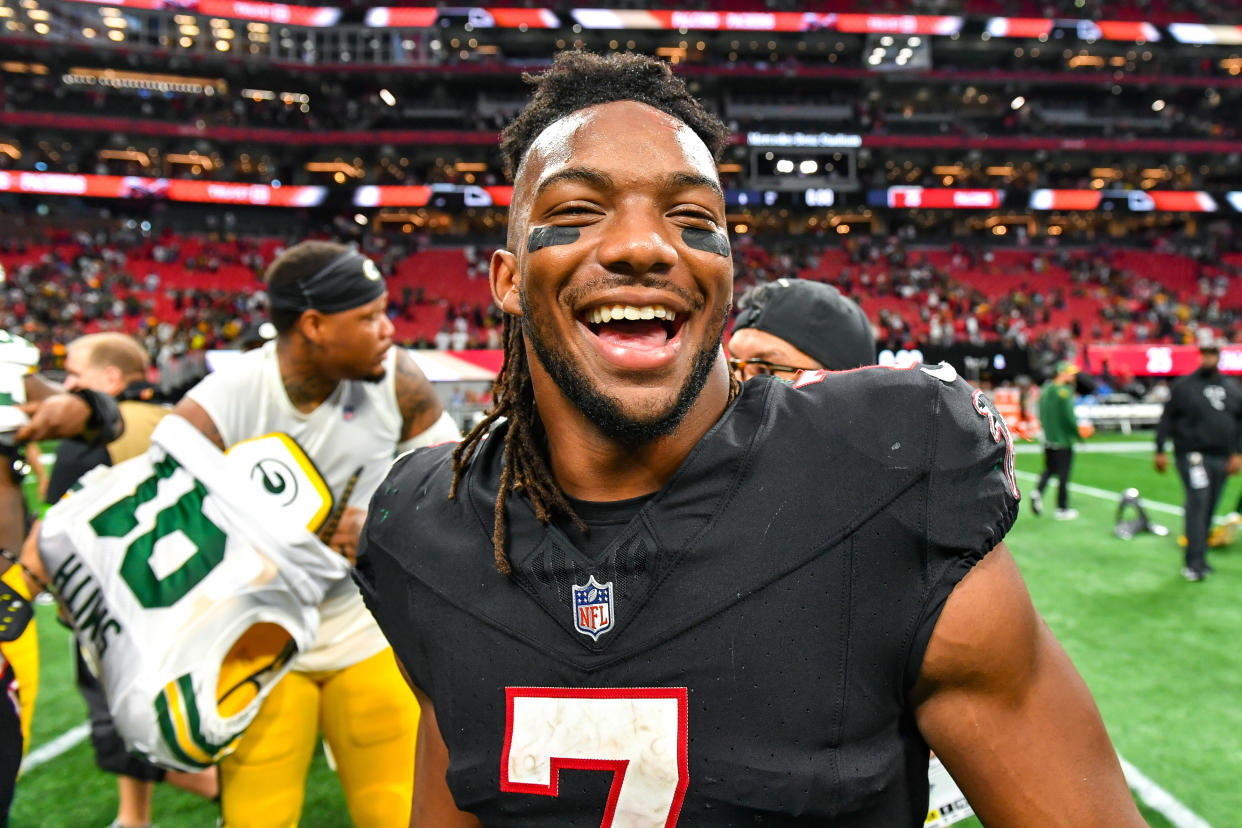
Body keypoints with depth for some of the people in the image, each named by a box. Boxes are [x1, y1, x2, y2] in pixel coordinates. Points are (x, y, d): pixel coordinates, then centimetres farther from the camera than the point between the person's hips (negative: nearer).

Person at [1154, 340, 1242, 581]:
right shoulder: (1183, 386, 1)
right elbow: (1166, 419, 1)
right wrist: (1160, 451, -4)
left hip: (1222, 458, 4)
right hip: (1192, 455, -4)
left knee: (1209, 507, 8)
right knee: (1198, 502, -16)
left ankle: (1197, 558, 20)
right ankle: (1194, 561, -15)